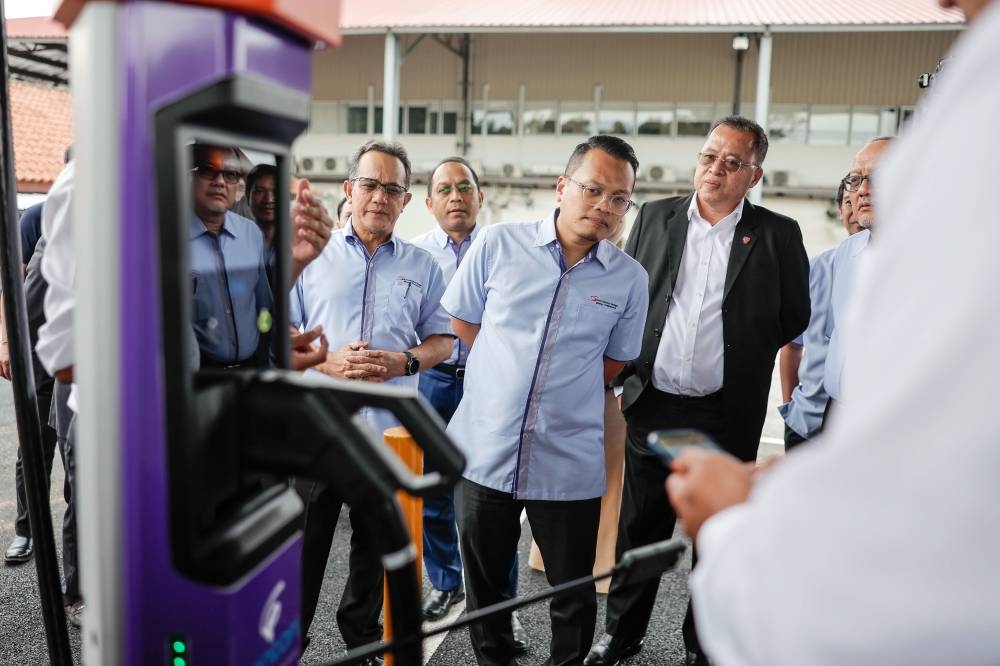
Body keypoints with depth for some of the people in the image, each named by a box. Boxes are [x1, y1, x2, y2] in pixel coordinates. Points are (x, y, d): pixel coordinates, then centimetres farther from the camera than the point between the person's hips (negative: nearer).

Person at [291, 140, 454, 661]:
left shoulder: (423, 266, 7)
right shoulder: (312, 253, 4)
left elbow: (443, 340, 9)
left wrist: (406, 360, -12)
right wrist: (327, 362, -15)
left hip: (391, 428, 2)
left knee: (378, 546, 17)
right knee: (302, 544, 7)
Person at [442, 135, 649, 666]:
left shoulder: (630, 279, -2)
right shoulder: (498, 244, -4)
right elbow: (462, 323, 7)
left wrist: (565, 389, 3)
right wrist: (513, 375, 6)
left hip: (569, 464, 0)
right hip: (484, 452, 1)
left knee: (574, 595, 14)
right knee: (484, 588, 19)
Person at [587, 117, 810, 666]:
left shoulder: (778, 235, -2)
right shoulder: (655, 217, 4)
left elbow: (794, 318, 5)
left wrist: (740, 354, 4)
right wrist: (626, 371, 4)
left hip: (727, 417, -1)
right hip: (652, 405, 2)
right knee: (639, 529, 14)